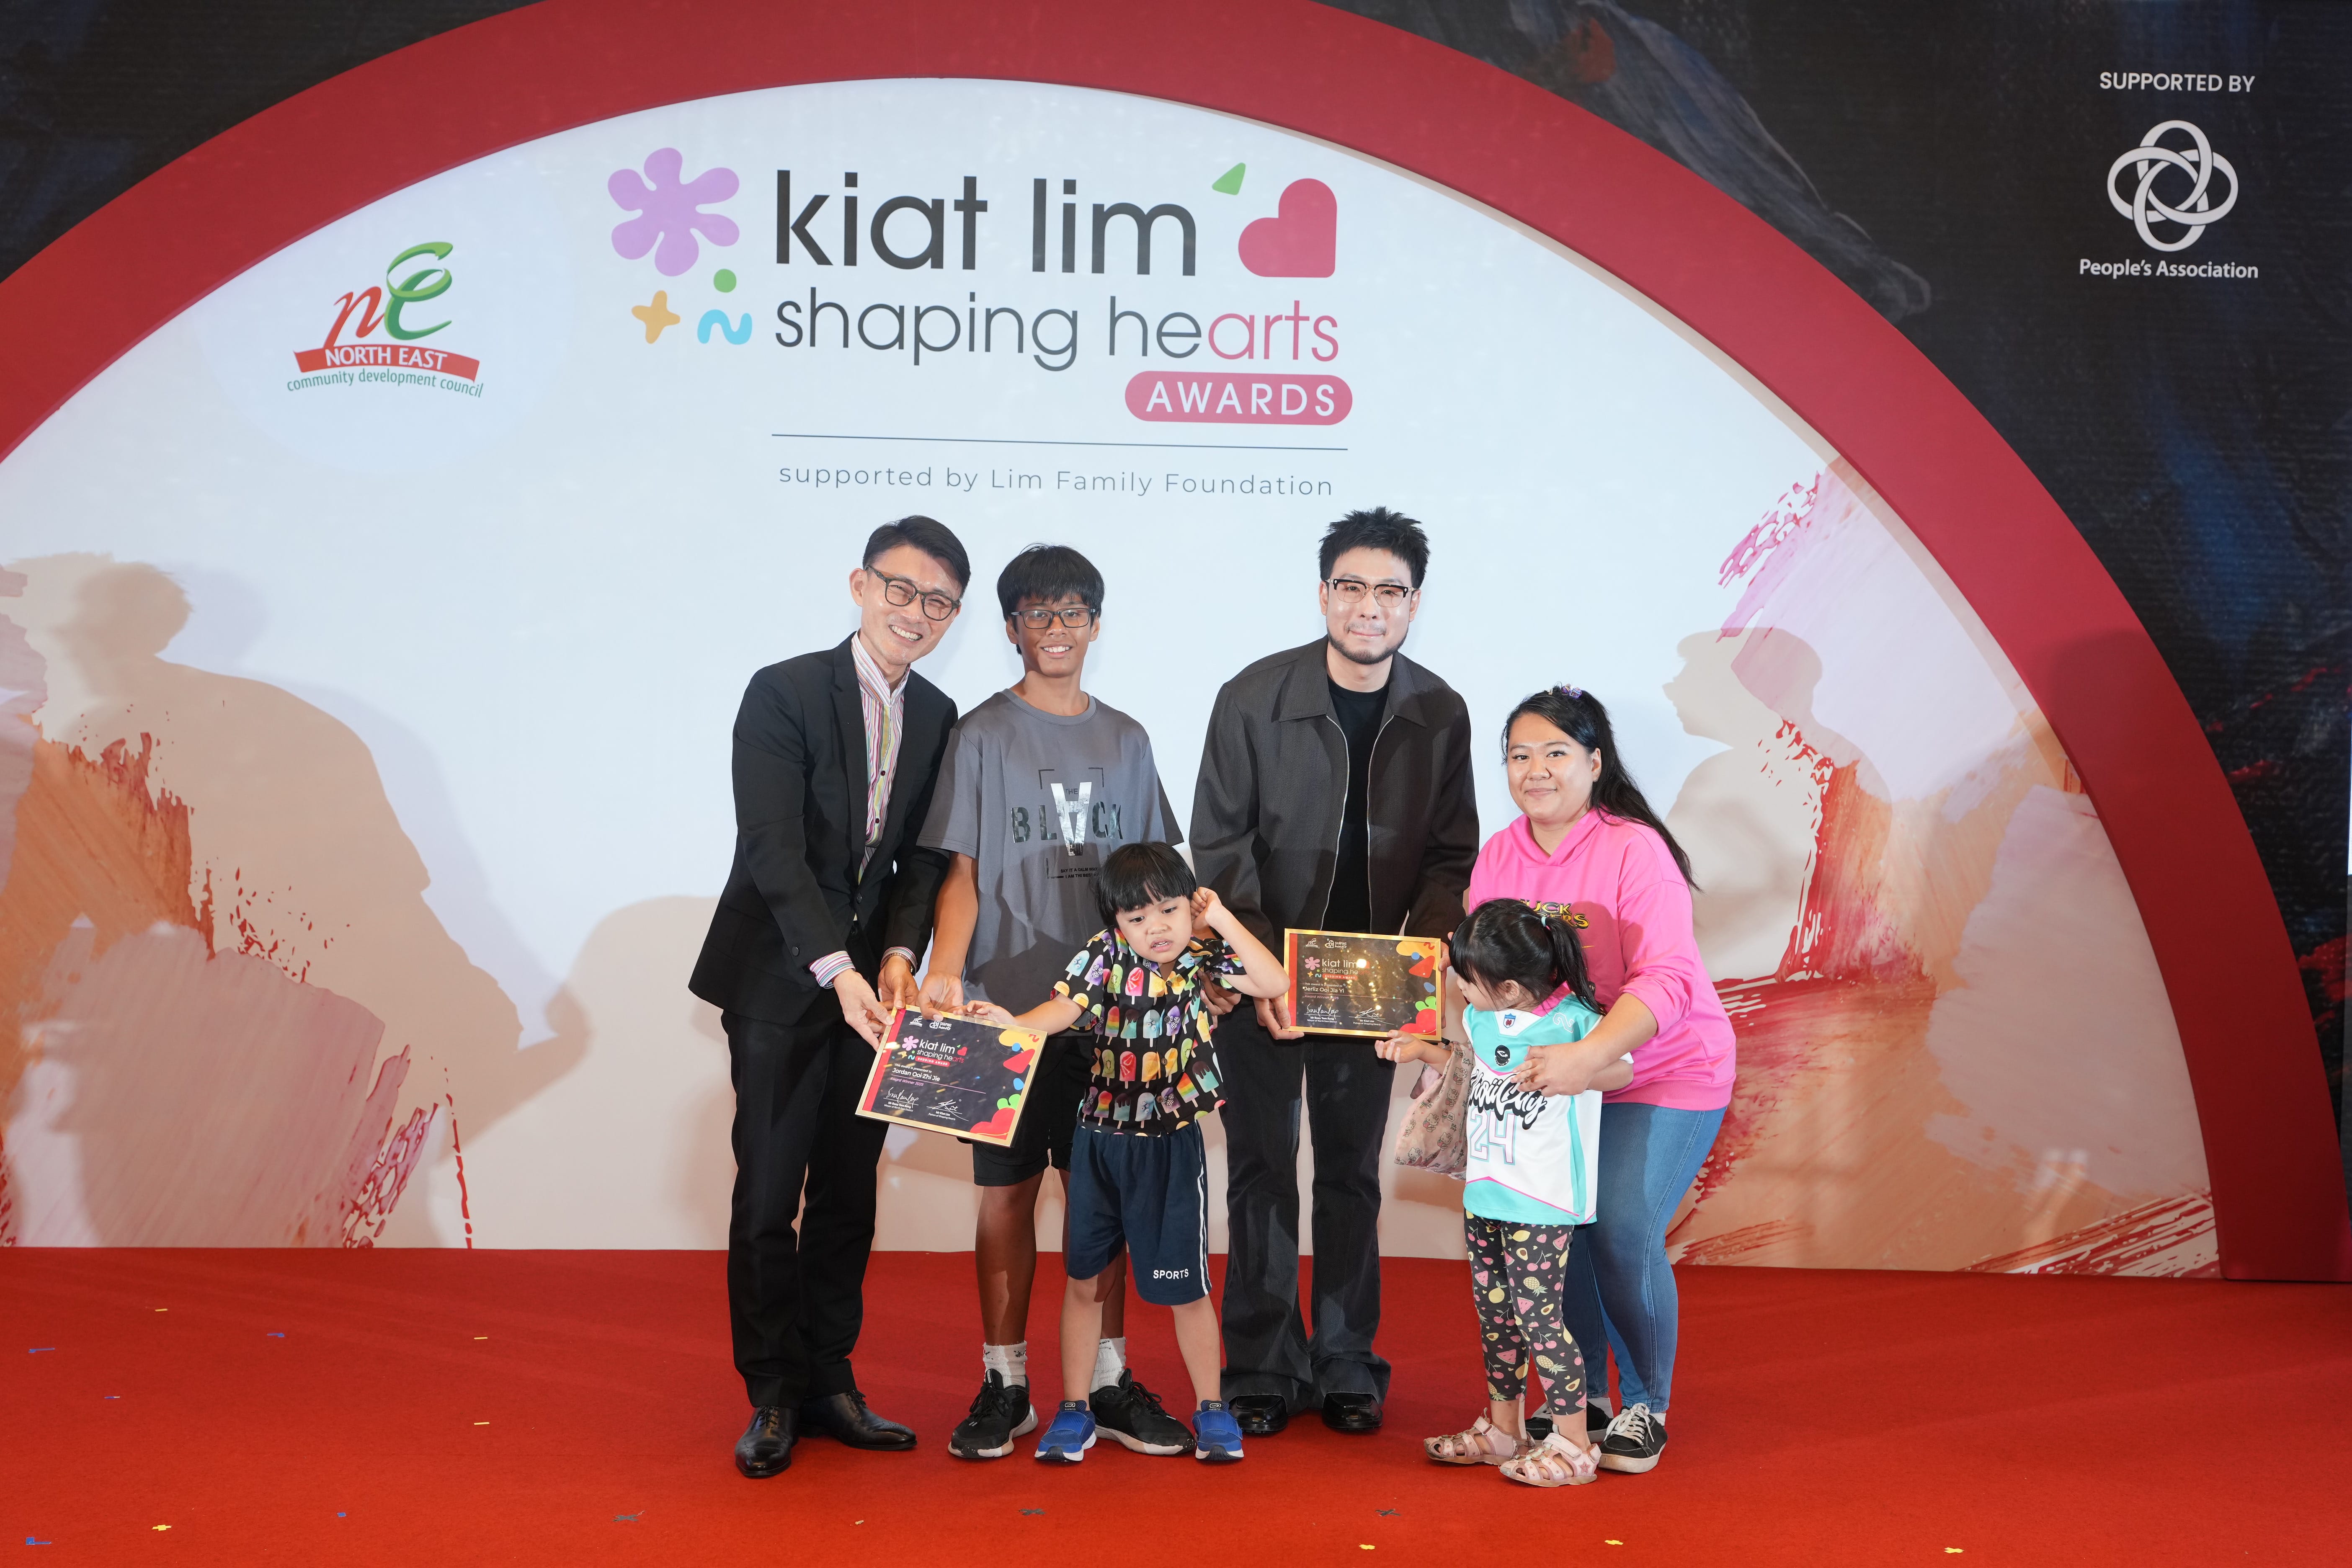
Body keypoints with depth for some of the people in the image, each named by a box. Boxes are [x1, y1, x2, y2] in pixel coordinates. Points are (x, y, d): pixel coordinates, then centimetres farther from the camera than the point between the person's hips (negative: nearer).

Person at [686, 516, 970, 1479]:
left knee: (850, 1194, 11)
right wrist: (838, 969, -27)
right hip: (781, 982, -5)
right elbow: (772, 849, -18)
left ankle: (829, 1382, 23)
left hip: (872, 980, 5)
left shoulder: (937, 718, 7)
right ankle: (773, 1398, 16)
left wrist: (899, 955, -11)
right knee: (769, 1196, 2)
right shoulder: (783, 694, -10)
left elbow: (923, 856, 6)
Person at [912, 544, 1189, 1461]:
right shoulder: (982, 736, 2)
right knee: (1006, 1192, 3)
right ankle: (1005, 1385, 14)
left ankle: (1109, 1381, 16)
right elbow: (960, 870, -3)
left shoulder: (1125, 740, 12)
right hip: (1007, 1000, -3)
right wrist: (946, 970, -18)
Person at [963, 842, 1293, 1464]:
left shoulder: (1202, 954, -5)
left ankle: (1211, 1409, 24)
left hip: (1172, 1145, -1)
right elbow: (1065, 1007, -16)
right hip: (1100, 1139, 1)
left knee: (1186, 1285, 5)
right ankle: (1074, 1410, 25)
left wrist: (1223, 920, -15)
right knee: (1084, 1278, 11)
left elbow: (1275, 983, -14)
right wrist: (1013, 1024, -34)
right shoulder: (1106, 954, -7)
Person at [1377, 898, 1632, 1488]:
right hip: (1485, 1192, 8)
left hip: (1542, 1202, -7)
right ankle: (1502, 1429, 29)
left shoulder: (1572, 1021, -16)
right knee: (1493, 1311, 15)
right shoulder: (1482, 1015, 6)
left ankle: (1572, 1444, 7)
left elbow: (1622, 1069, -12)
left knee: (1537, 1312, -5)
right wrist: (1420, 1048, 16)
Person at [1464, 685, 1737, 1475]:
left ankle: (1646, 1409, 11)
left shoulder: (1634, 850, -19)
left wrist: (1589, 1055, -42)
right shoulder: (1499, 856, -2)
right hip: (1554, 1074, 5)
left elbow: (1667, 980, -28)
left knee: (1623, 1234, -13)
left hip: (1663, 1071, -4)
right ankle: (1582, 1397, 20)